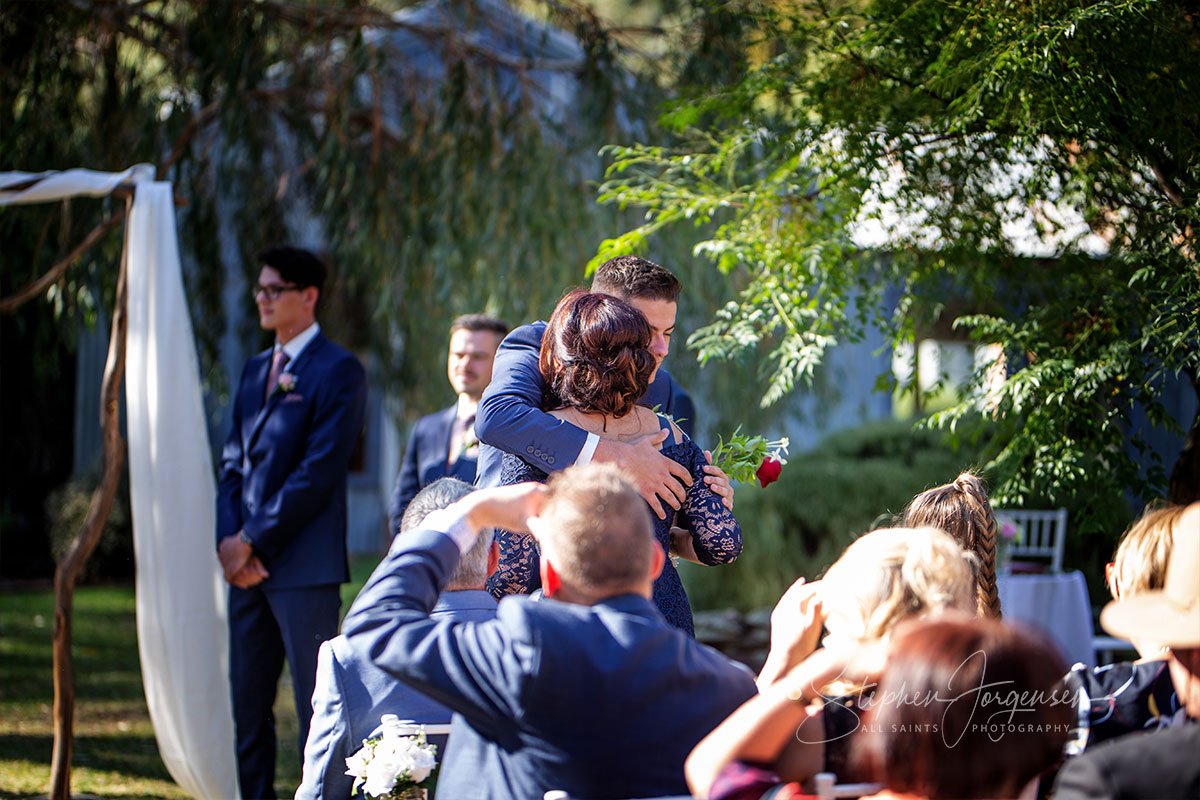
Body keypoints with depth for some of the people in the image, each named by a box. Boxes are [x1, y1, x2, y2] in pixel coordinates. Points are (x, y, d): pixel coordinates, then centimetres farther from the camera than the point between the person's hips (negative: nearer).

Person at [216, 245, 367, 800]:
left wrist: (252, 541, -12)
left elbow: (318, 472, -13)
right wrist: (229, 539, -1)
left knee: (316, 707, -4)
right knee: (247, 707, 9)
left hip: (304, 566, -7)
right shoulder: (255, 370, 18)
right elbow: (233, 461, 15)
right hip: (247, 566, 8)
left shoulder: (339, 372, -6)